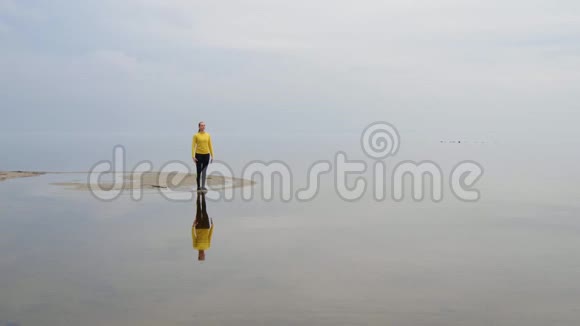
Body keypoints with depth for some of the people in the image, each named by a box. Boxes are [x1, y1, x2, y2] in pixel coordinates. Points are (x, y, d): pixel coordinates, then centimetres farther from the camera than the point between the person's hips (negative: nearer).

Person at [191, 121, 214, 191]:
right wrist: (193, 156, -15)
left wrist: (212, 156, 5)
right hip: (199, 155, -3)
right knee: (199, 171, 3)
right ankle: (198, 186, 14)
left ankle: (203, 186, 4)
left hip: (206, 155, 3)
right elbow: (193, 146, -7)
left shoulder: (208, 135, 5)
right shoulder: (196, 135, -4)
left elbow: (210, 146, 8)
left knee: (204, 171, 2)